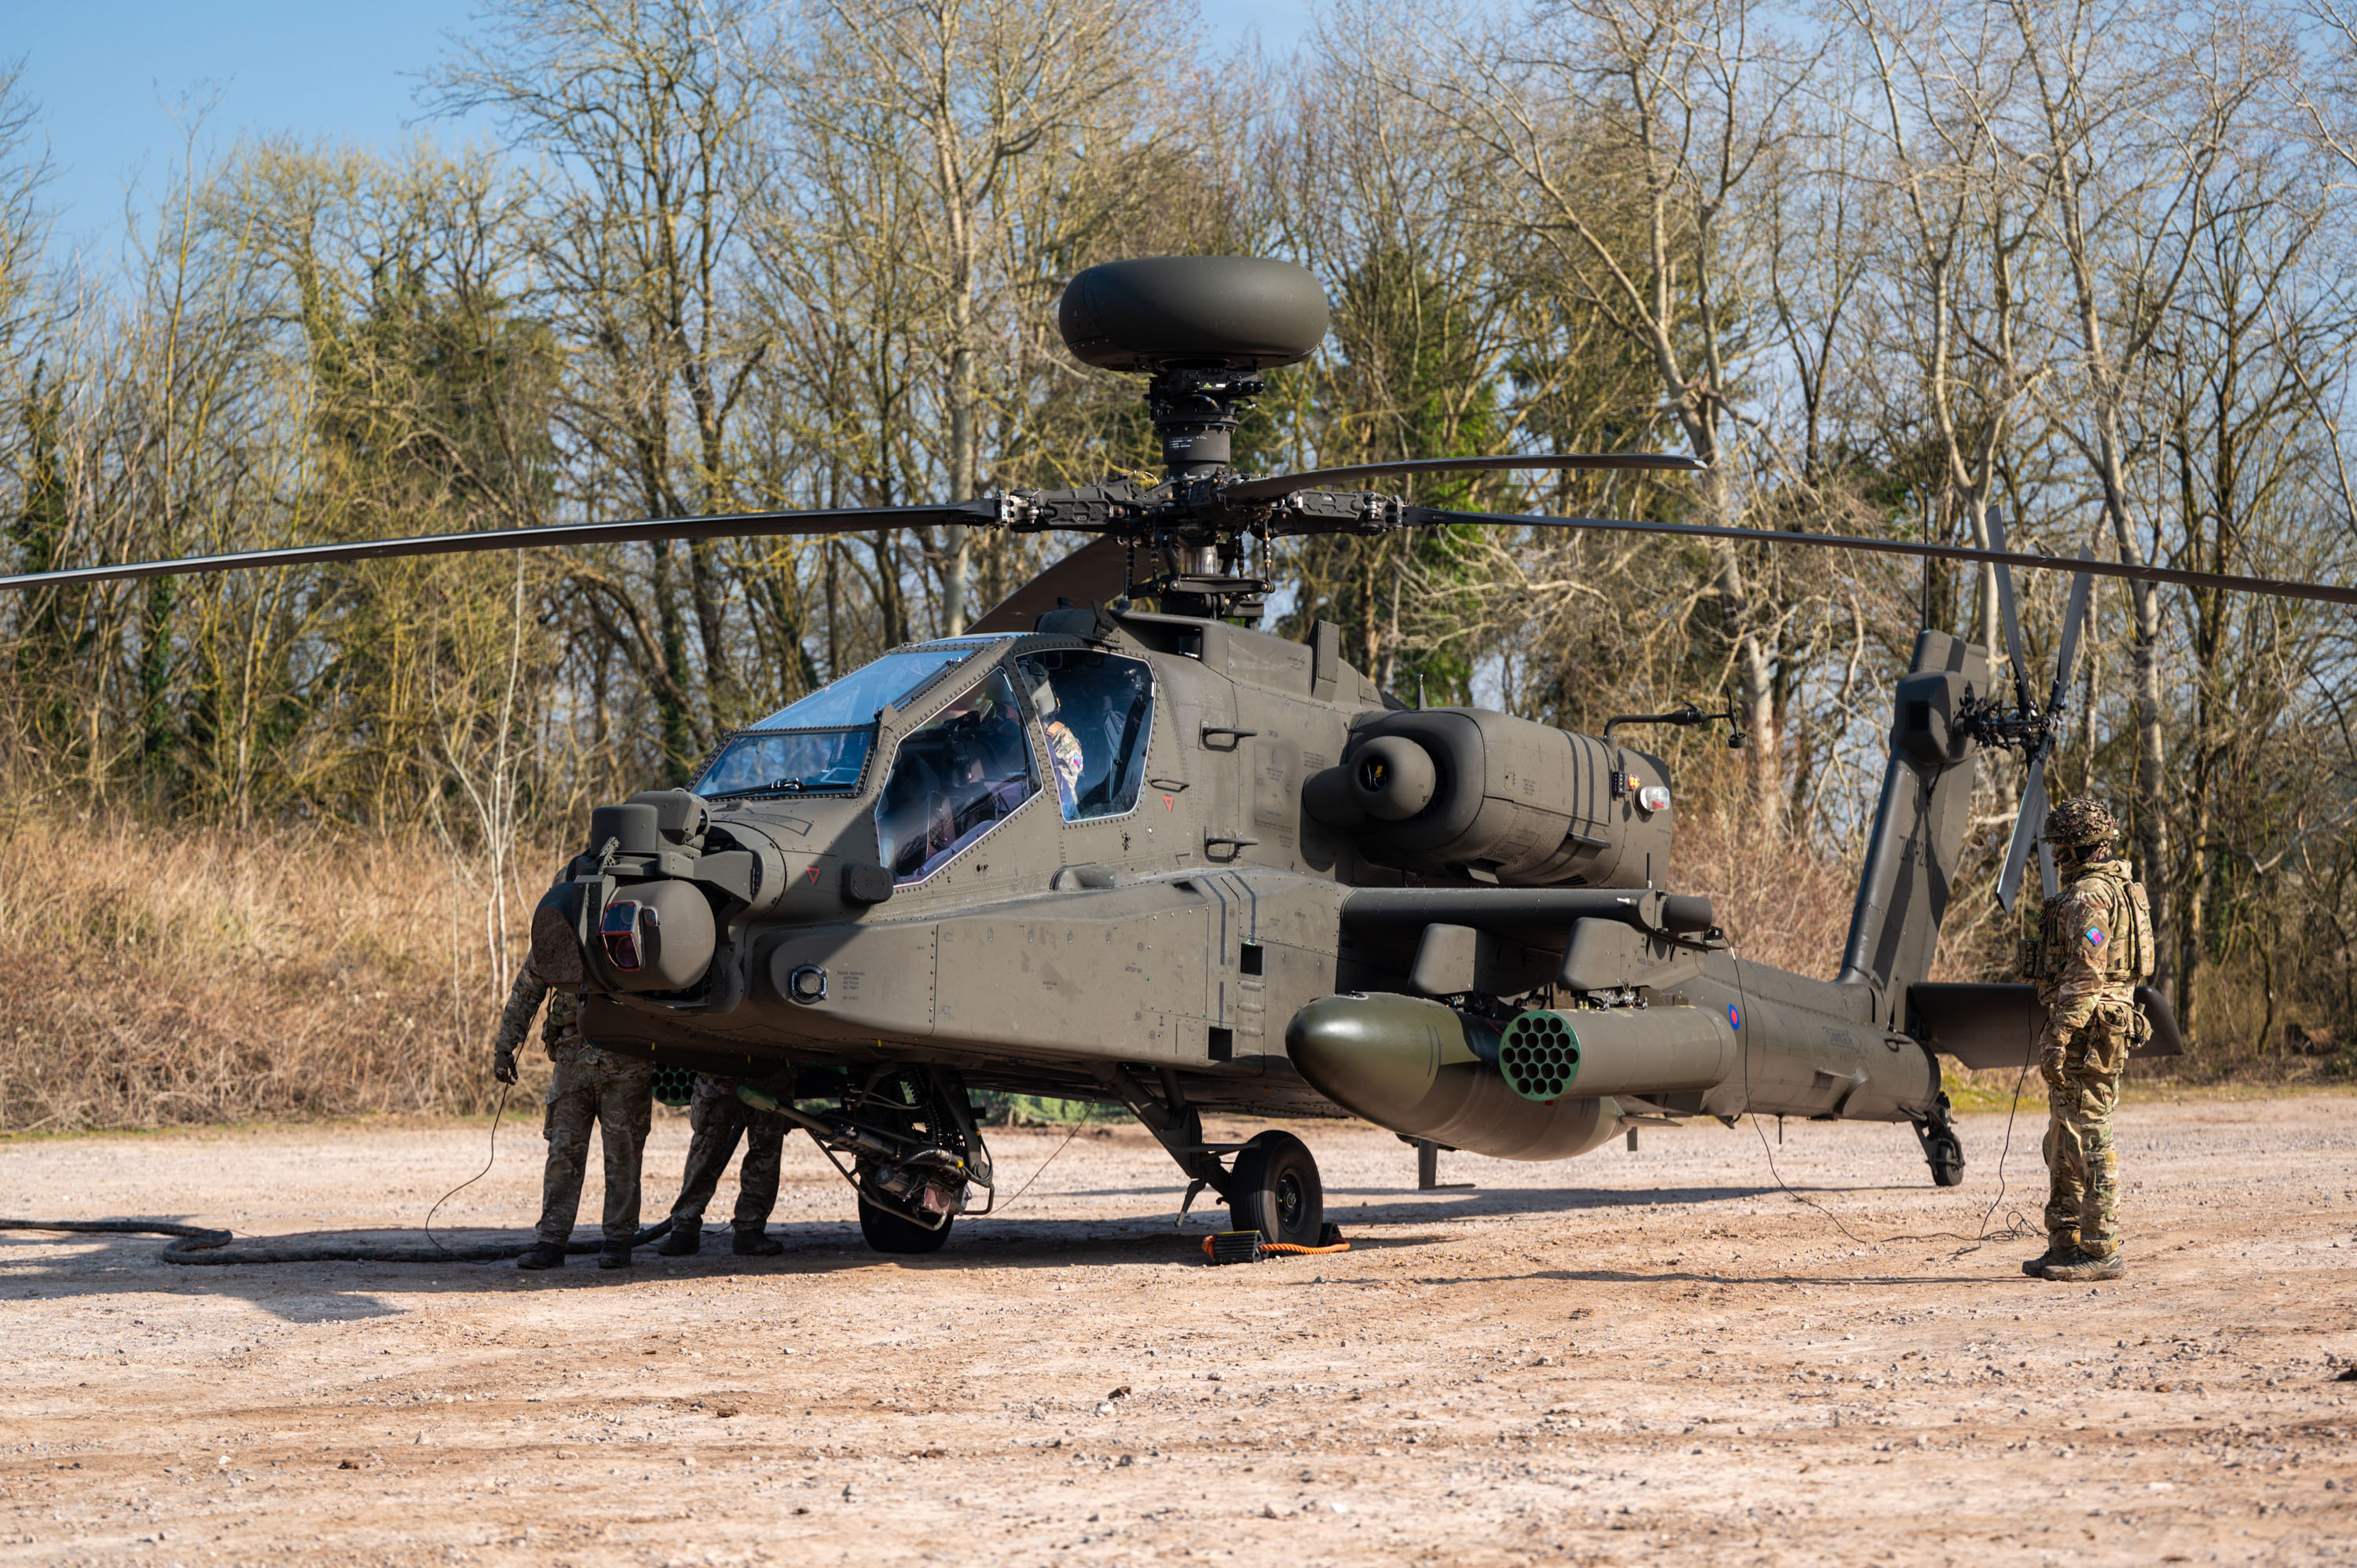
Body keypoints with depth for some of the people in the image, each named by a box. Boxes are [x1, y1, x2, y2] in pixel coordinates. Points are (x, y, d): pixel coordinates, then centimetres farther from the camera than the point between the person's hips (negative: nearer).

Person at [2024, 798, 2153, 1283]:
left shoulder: (2089, 896, -14)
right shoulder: (2117, 889, 20)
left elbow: (2085, 974, -22)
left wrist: (2058, 1037, -23)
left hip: (2086, 1031, -11)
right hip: (2090, 1035, 11)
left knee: (2090, 1139, -8)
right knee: (2064, 1141, 14)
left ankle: (2101, 1250, -7)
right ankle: (2065, 1244, 18)